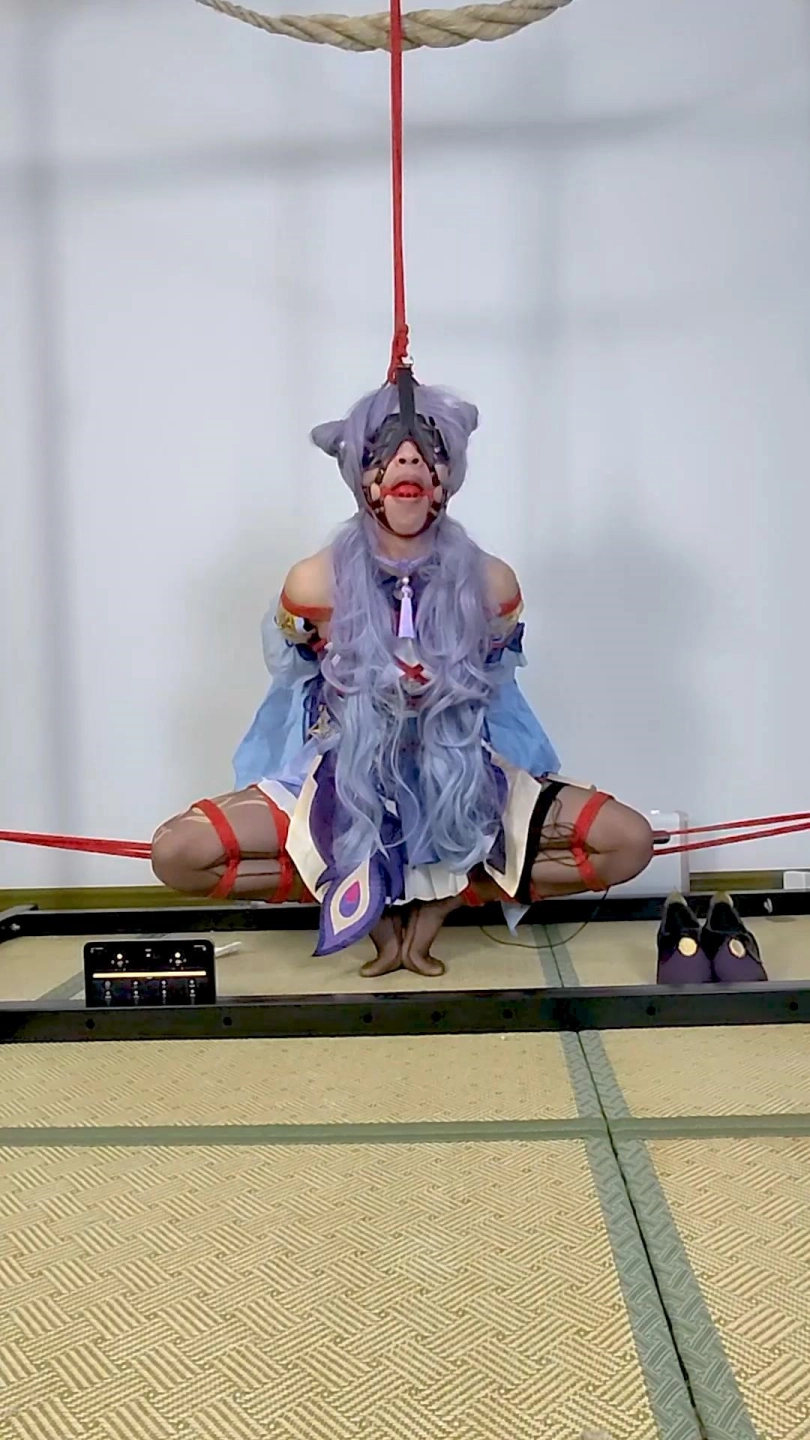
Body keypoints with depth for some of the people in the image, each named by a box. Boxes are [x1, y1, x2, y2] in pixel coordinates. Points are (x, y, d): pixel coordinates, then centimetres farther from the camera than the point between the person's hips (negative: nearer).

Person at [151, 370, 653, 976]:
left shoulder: (491, 582, -10)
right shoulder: (315, 583, -13)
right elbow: (295, 685, 4)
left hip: (463, 788, 1)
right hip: (343, 787, -1)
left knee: (629, 841, -17)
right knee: (177, 853, -22)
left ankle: (440, 900, -1)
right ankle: (372, 905, -2)